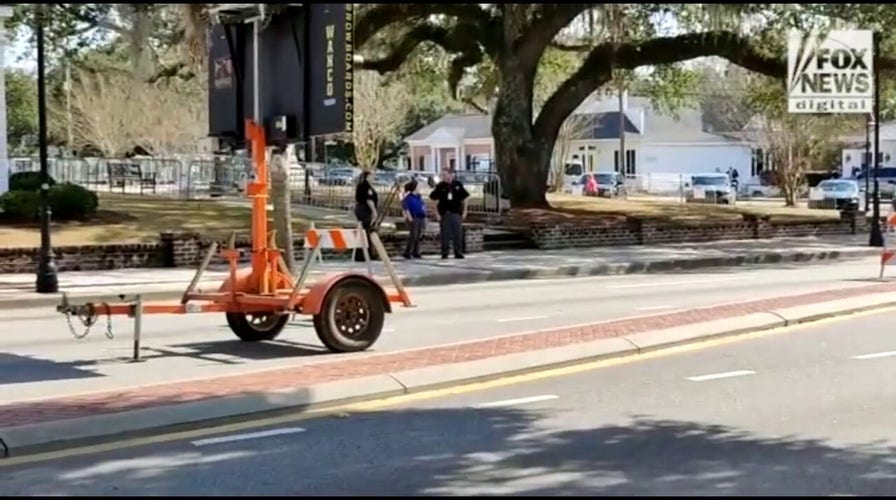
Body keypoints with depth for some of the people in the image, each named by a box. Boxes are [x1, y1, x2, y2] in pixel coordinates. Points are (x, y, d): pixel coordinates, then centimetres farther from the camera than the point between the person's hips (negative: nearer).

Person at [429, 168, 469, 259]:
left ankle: (458, 252, 8)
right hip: (444, 214, -1)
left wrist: (464, 211, 3)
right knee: (445, 234, 1)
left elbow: (464, 199, 10)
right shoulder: (440, 186, -1)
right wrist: (437, 214, -5)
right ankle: (444, 253, 8)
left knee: (458, 234, 1)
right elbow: (434, 200, 1)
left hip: (456, 213, 1)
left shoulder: (458, 185, 4)